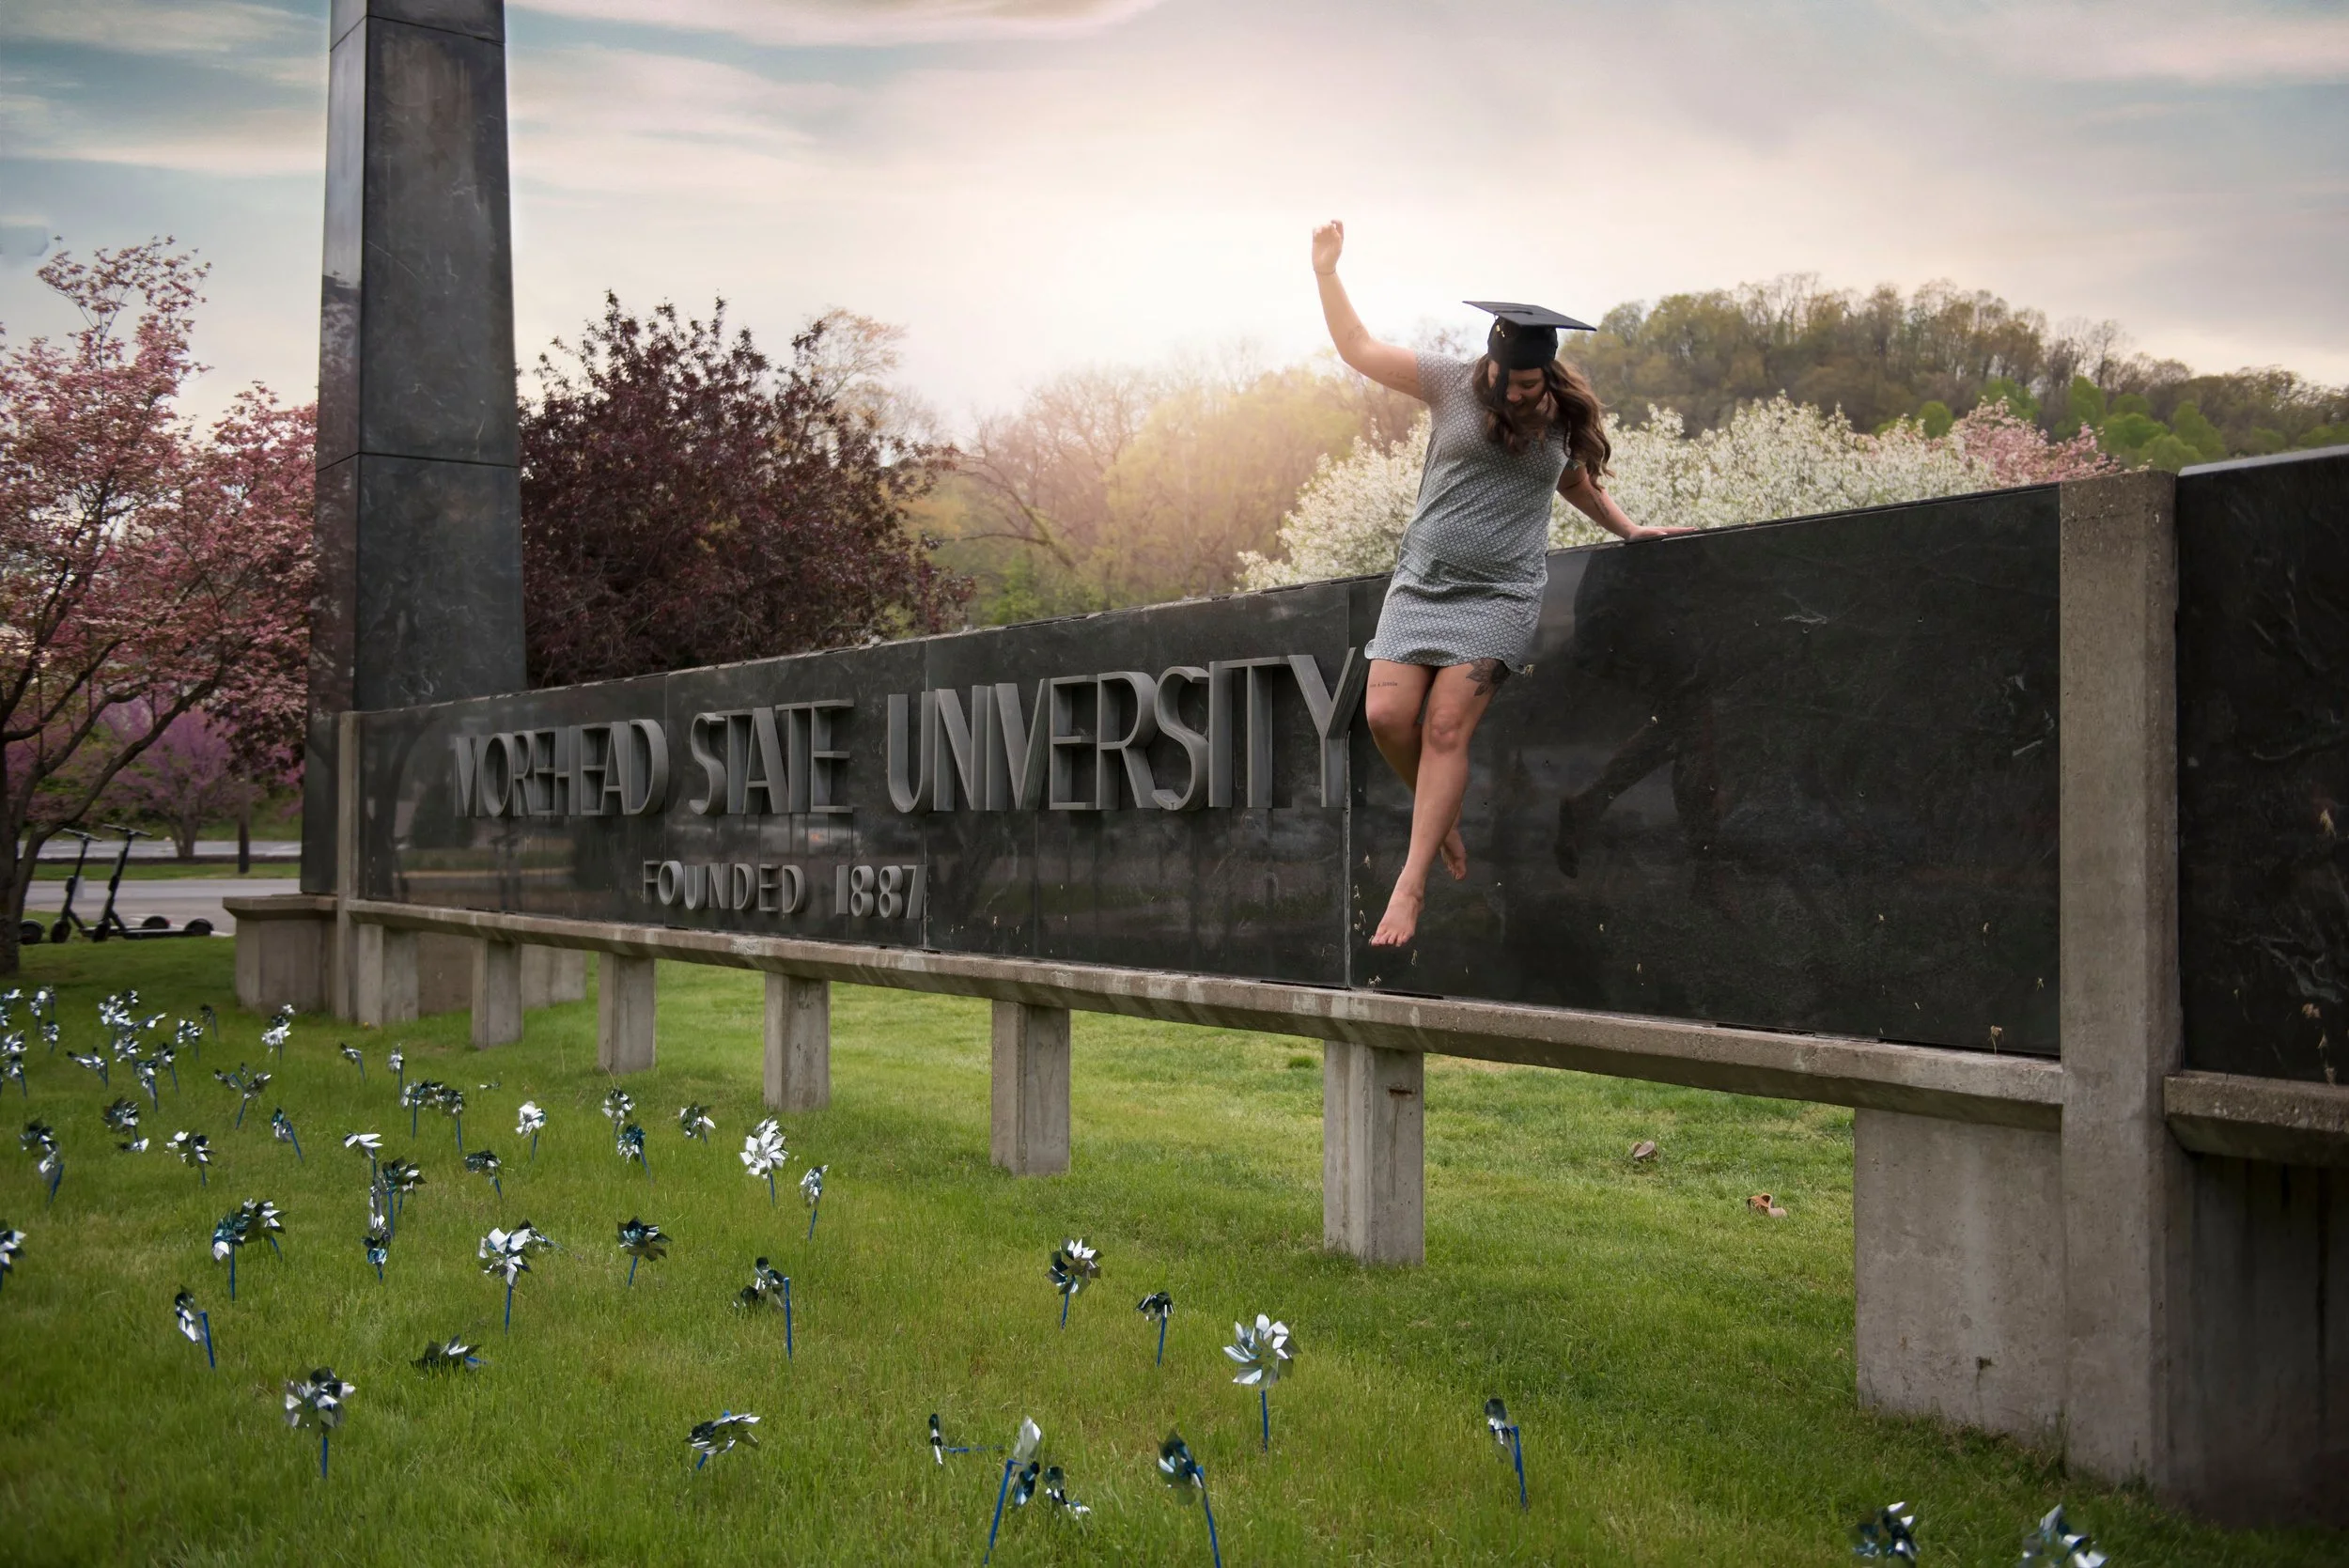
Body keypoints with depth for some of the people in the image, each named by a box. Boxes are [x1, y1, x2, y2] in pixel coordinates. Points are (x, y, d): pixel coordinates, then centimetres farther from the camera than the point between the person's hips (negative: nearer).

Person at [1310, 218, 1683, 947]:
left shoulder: (1565, 418, 4)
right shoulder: (1451, 383, 0)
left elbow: (1577, 480, 26)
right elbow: (1359, 348, 2)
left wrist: (1630, 530, 26)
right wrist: (1326, 269, -1)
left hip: (1500, 594, -1)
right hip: (1421, 580, 2)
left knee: (1446, 727, -14)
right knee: (1386, 714, -12)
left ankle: (1411, 883, -10)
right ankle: (1441, 818, 17)